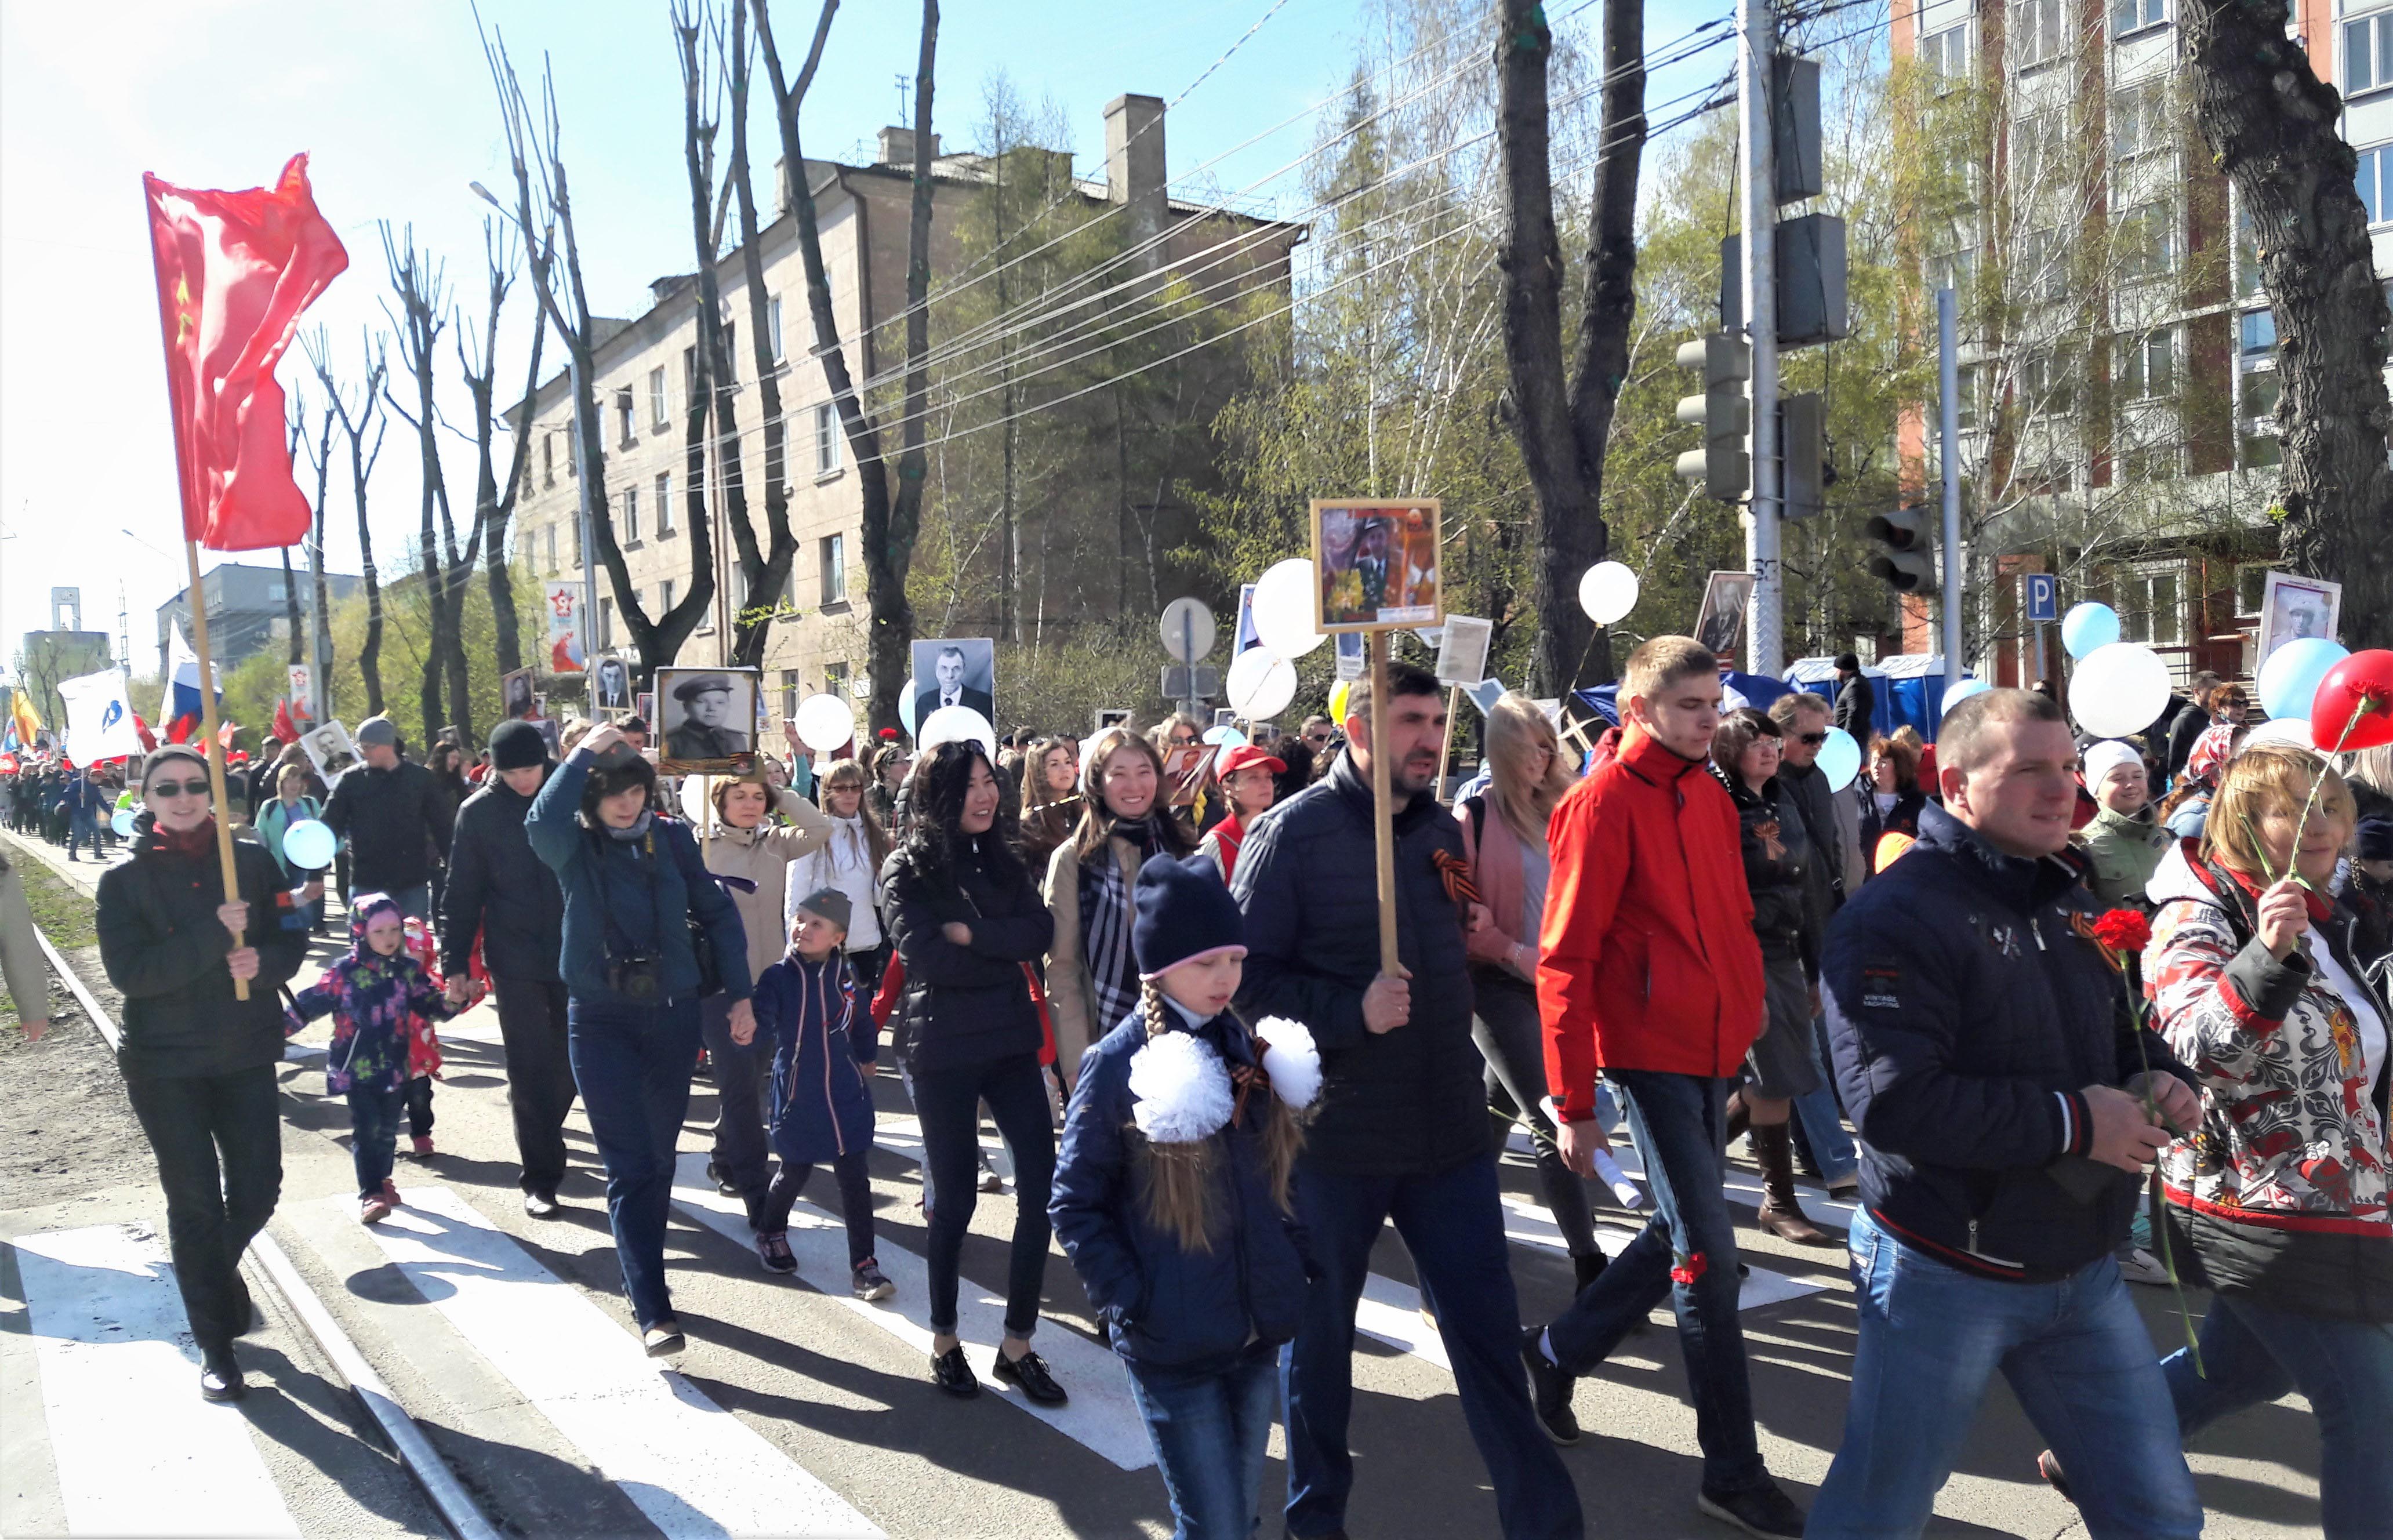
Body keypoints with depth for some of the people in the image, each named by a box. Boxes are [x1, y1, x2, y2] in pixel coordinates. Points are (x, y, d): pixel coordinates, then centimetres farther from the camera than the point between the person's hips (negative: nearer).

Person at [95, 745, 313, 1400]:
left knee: (256, 1193, 5)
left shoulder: (252, 861, 1)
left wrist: (262, 960, -21)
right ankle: (215, 1347, 18)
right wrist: (214, 934, -26)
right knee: (194, 1200, 4)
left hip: (247, 1054, 2)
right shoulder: (125, 880, -4)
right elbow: (128, 971, -16)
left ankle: (217, 1267, 41)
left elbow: (292, 939, 1)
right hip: (164, 1064, -2)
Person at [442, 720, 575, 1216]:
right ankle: (540, 1178, 7)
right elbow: (462, 894, 3)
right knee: (530, 1070, 0)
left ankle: (541, 1136, 35)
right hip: (516, 960, -1)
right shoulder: (479, 812, -1)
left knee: (572, 1062, 10)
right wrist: (455, 964, 0)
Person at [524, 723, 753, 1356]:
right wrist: (583, 754, -23)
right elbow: (541, 822, -31)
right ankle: (654, 1313, -7)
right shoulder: (573, 846, -6)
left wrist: (741, 994, 2)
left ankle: (643, 1275, 34)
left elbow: (717, 914, 5)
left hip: (672, 1016, 3)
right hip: (600, 1020, -3)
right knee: (629, 1166, -7)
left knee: (659, 1158, 14)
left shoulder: (671, 836, 1)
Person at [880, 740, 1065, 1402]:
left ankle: (1018, 1343, 11)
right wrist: (1005, 953, -8)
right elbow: (925, 956, -16)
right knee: (955, 1197, 5)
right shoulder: (909, 869, -2)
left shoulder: (1002, 861, 11)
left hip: (1011, 1041, 4)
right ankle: (944, 1340, 25)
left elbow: (1040, 933, -4)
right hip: (945, 1048, -4)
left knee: (1043, 1186, -3)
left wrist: (972, 934, -16)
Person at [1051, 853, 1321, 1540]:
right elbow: (1075, 1206, -9)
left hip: (1258, 1335, 5)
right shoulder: (1117, 1064, -13)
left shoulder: (1251, 1049, 4)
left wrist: (1294, 1264, 7)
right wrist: (1131, 1306, -14)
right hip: (1172, 1347, -5)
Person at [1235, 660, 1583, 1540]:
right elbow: (1247, 973, -14)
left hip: (1449, 1129, 4)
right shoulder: (1292, 833, -10)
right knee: (1319, 1328, 13)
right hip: (1335, 1136, -4)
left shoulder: (1442, 829, 8)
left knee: (1487, 1327, 7)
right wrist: (1351, 1011, -22)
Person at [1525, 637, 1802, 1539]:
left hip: (1712, 1049, 8)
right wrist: (1572, 1102, -16)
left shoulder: (1710, 796, 11)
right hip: (1649, 1049, -8)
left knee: (1681, 1234, 16)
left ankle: (1556, 1353, 36)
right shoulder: (1606, 799, -13)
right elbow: (1565, 957, -15)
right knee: (1707, 1252, -3)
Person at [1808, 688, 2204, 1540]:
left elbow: (2116, 1030, 24)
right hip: (1946, 1276, -7)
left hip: (2082, 1270, 7)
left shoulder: (2066, 898, 9)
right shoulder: (1897, 917, -19)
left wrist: (2160, 1074, 0)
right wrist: (2073, 1123, -23)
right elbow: (1893, 1101, -29)